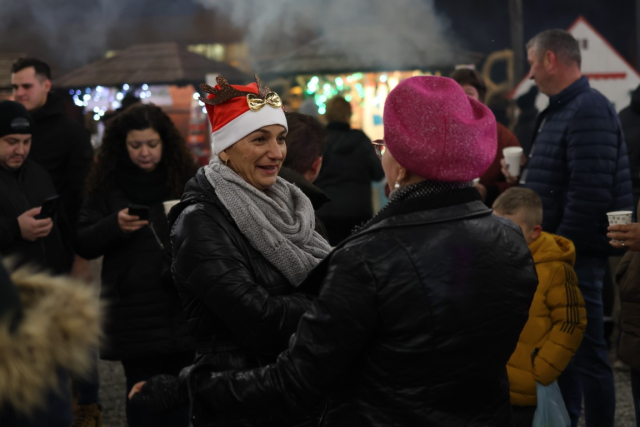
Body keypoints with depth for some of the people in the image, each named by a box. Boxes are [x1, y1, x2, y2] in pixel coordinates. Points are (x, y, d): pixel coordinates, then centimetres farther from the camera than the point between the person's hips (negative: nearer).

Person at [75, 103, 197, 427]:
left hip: (182, 306, 1)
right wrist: (115, 226, -16)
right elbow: (83, 245, 2)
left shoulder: (185, 180, 5)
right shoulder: (107, 186, 5)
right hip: (134, 313, 0)